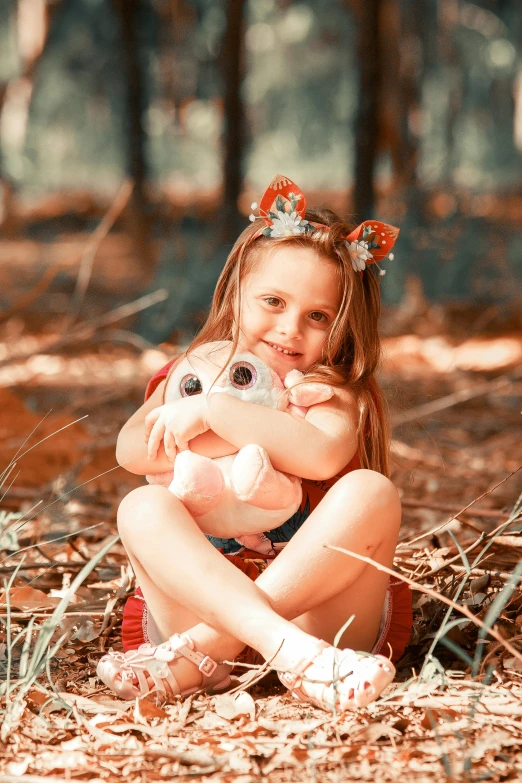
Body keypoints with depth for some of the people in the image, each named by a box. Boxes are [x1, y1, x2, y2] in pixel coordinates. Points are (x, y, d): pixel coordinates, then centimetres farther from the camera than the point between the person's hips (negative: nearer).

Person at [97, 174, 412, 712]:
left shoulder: (333, 392, 5)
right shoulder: (190, 378, 14)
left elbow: (322, 455, -21)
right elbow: (132, 450, -9)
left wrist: (215, 412, -19)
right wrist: (253, 438, -14)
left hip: (316, 606, -1)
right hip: (202, 600, 2)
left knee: (370, 490, -25)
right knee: (144, 507, -22)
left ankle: (198, 653, -34)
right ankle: (288, 651, -46)